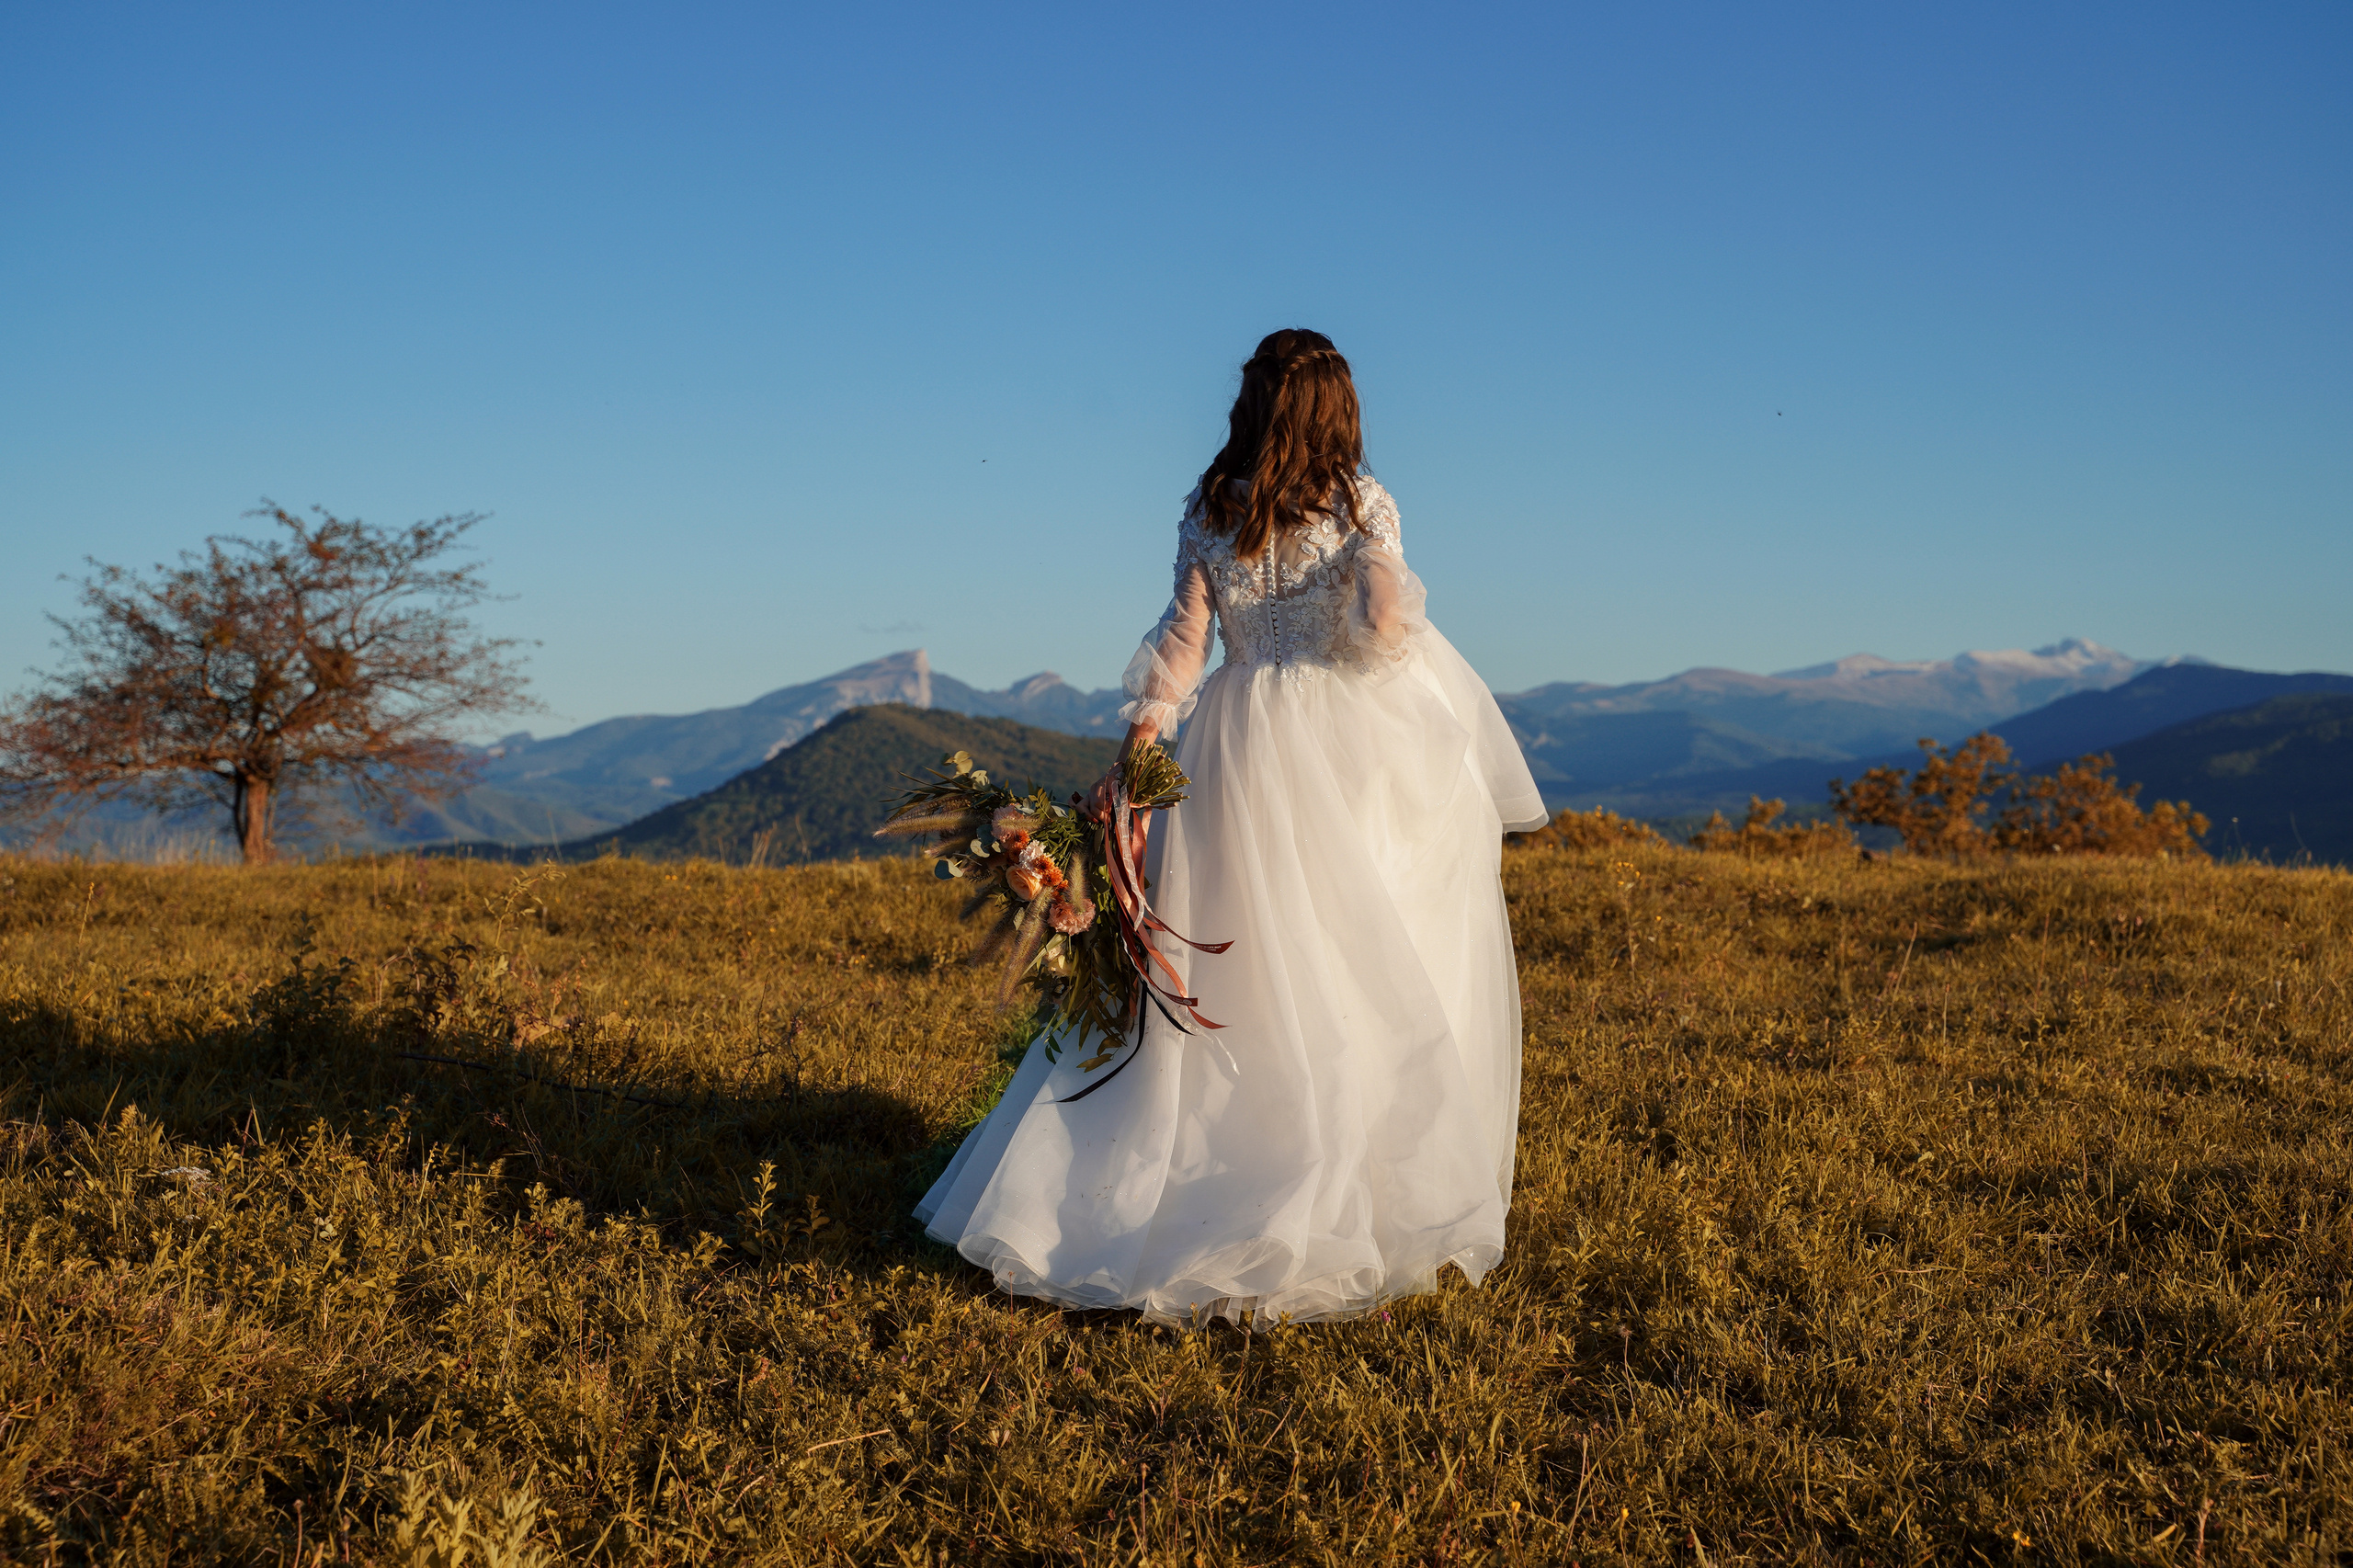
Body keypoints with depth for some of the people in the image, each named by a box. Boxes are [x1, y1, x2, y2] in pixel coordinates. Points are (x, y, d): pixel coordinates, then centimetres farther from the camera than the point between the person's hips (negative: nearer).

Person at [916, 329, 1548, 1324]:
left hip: (1242, 749, 3)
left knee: (1237, 972, 10)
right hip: (1348, 747, -3)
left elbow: (1184, 637, 0)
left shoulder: (1208, 514, 5)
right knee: (1367, 968, 4)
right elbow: (1385, 626, -13)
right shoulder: (1361, 503, -4)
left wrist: (1134, 752, 0)